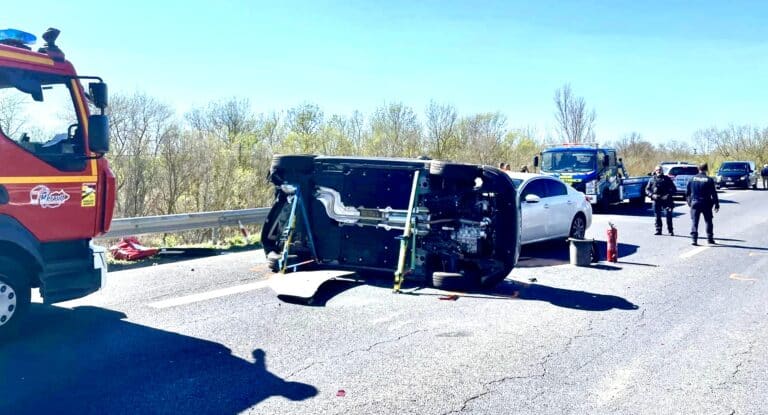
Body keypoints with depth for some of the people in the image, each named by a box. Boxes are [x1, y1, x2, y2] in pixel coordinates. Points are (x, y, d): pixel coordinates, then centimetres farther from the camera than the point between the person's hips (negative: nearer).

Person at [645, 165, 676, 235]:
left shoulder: (667, 179, 7)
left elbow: (674, 189, 6)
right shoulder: (652, 179, 10)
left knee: (668, 215, -11)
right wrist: (652, 195, -9)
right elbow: (647, 189, 9)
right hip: (656, 200, 2)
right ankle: (658, 230, 12)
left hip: (666, 200, -2)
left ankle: (671, 231, -3)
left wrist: (668, 195, -11)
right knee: (657, 216, 4)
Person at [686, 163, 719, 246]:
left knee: (694, 222, 1)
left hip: (695, 203, 1)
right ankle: (710, 238, 17)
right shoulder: (709, 180, -6)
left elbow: (687, 192, 5)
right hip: (706, 204, -1)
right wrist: (716, 204, 2)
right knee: (708, 221, 13)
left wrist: (689, 201, 18)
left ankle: (694, 239, -8)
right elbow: (714, 193, -4)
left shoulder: (692, 179, 0)